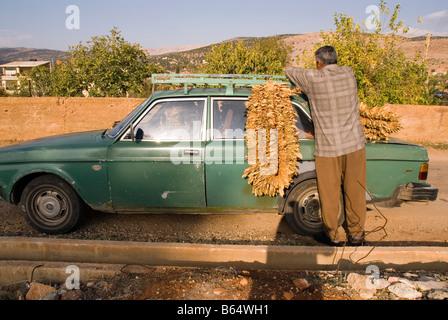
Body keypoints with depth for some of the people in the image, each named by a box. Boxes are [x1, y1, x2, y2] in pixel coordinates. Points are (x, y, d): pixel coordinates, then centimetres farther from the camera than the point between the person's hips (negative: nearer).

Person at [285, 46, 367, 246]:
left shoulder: (312, 79, -7)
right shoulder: (349, 73, 4)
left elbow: (289, 71, 10)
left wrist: (304, 76, 31)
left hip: (328, 147, -3)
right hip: (354, 144, 4)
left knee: (329, 194, 10)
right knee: (355, 191, 14)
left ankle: (332, 235, 24)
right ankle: (356, 234, 27)